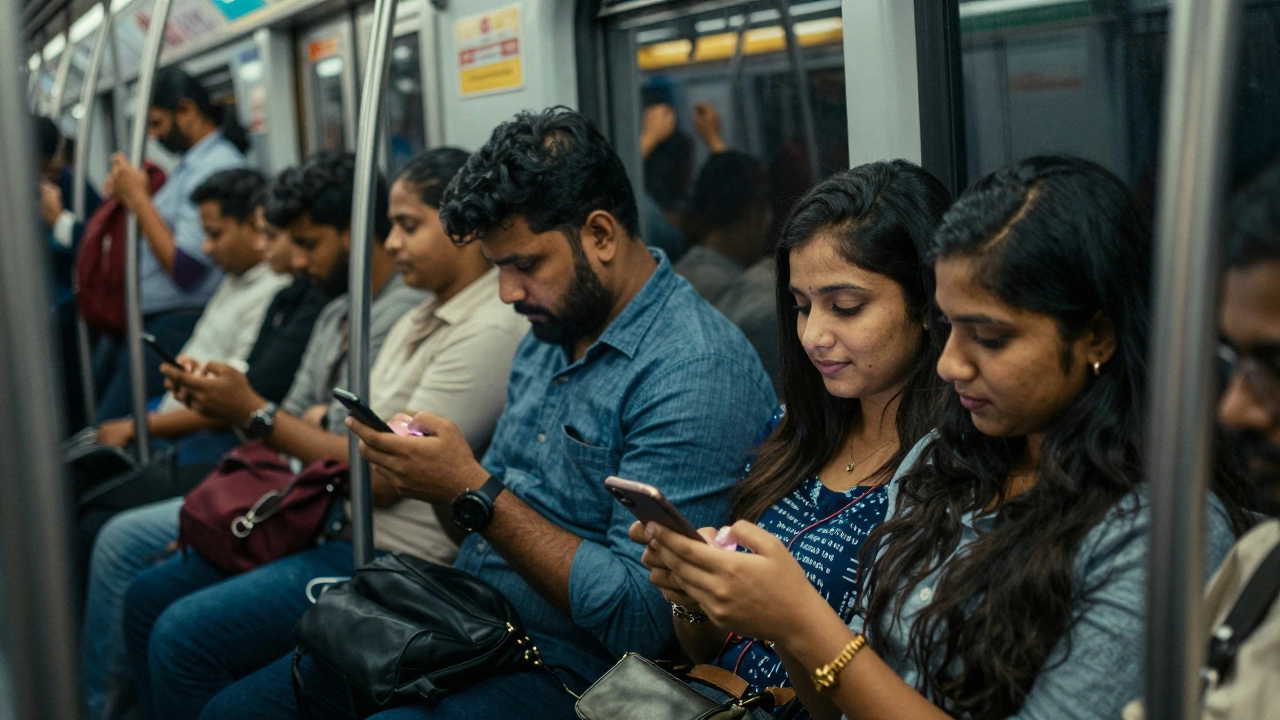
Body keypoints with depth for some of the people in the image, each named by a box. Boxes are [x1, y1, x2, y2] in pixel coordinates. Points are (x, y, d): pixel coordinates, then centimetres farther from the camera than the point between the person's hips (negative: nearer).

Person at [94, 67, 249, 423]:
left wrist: (138, 196, -15)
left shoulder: (218, 167, -16)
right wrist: (128, 194, 5)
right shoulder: (187, 164, 14)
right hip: (136, 322, 10)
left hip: (176, 324, -10)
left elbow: (185, 270, -21)